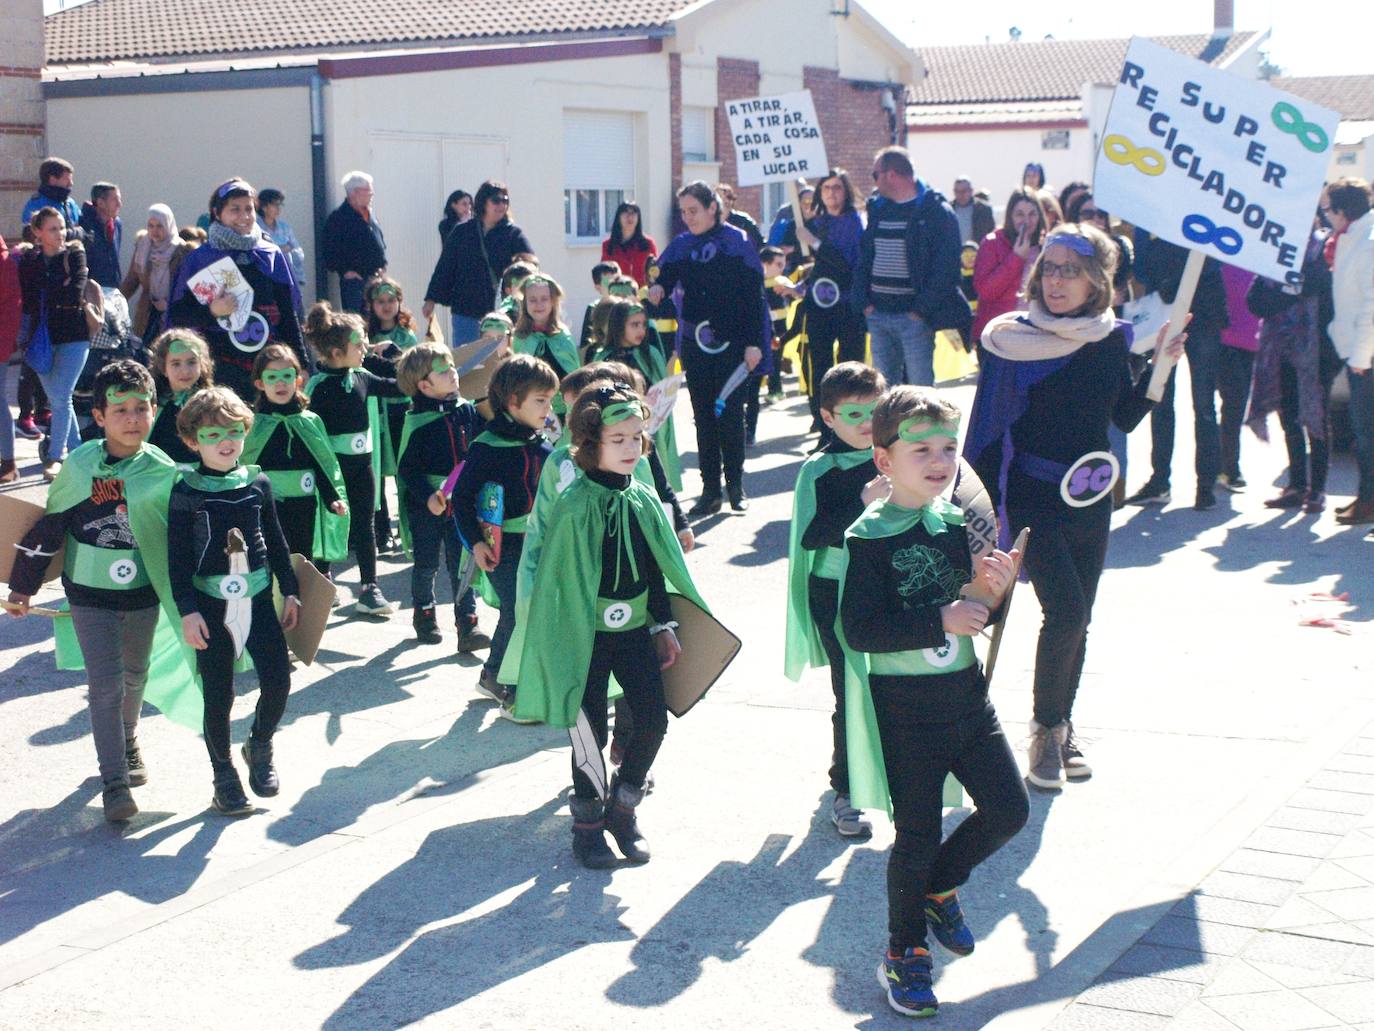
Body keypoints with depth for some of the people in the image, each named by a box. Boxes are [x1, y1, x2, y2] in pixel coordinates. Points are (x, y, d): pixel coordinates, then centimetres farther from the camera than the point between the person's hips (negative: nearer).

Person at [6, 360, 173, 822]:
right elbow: (47, 527, -4)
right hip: (90, 595, -3)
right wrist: (22, 587, 0)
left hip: (144, 593, 3)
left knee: (134, 677, 20)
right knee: (106, 684, -8)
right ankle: (114, 782, -2)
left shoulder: (163, 469, -8)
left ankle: (126, 744, 46)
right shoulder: (80, 466, -14)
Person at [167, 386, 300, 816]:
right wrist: (187, 610, -12)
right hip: (211, 604, -3)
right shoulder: (186, 492, -6)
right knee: (218, 694, 3)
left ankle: (260, 746, 25)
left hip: (258, 599, 3)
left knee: (278, 679, -3)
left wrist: (290, 591, 11)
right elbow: (177, 557, -6)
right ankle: (224, 776, 18)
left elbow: (276, 541, 12)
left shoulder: (257, 483, 4)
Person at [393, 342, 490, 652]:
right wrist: (428, 497, -24)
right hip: (426, 507, -3)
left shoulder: (467, 411, -1)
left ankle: (467, 623, 4)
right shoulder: (417, 422, -15)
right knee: (426, 564, 13)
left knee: (462, 563, 3)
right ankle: (424, 614, 32)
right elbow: (407, 468, -15)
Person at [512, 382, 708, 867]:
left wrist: (664, 625, 11)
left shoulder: (644, 500, 3)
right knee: (590, 730, 2)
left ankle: (622, 807, 23)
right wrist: (567, 643, -14)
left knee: (653, 720, 2)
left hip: (635, 630, 6)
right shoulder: (575, 506, -16)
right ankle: (588, 823, 21)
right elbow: (560, 581, -13)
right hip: (587, 634, -5)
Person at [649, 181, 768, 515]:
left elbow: (754, 294, -6)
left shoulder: (737, 243, -3)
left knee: (730, 413, -1)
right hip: (695, 344, 4)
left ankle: (736, 487, 11)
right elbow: (665, 278, 1)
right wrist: (657, 290, -24)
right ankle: (710, 490, 10)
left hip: (731, 343, -4)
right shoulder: (680, 246, 8)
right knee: (703, 416, 5)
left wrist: (754, 342, -11)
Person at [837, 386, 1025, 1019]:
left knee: (1009, 809, 6)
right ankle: (903, 954, 24)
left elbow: (979, 614, 11)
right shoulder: (869, 539, -14)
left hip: (965, 694, 6)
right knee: (917, 834, 2)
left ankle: (939, 886, 33)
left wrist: (992, 590, -11)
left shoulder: (962, 524, 3)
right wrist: (940, 619, -25)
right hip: (904, 708, -5)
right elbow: (860, 630, -22)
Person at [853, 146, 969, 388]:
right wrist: (864, 302, 3)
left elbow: (946, 268, -11)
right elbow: (864, 257, 16)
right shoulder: (877, 209, 14)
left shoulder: (937, 211, -6)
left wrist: (921, 309, -16)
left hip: (914, 316, -6)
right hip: (878, 314, 6)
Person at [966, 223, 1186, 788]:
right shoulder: (1011, 339, -9)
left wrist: (1159, 367, -3)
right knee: (1064, 610, -16)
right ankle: (1046, 729, 4)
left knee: (1077, 619, 10)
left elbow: (1125, 418, 10)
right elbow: (990, 424, -7)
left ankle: (1061, 728, 28)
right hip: (1034, 497, -4)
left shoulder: (1111, 340, 2)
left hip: (1091, 498, 4)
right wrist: (982, 508, -9)